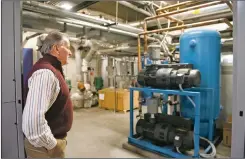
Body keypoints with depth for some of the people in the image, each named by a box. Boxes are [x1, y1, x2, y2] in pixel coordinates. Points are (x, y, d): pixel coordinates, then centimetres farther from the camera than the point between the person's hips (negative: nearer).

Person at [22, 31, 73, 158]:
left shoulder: (51, 69, 9)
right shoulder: (46, 72, -26)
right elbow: (33, 119, -36)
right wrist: (52, 145, -22)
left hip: (55, 138, 10)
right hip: (45, 146, -9)